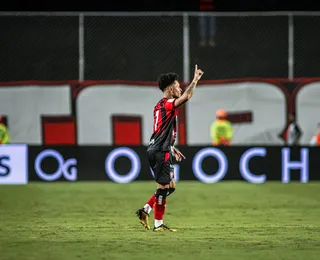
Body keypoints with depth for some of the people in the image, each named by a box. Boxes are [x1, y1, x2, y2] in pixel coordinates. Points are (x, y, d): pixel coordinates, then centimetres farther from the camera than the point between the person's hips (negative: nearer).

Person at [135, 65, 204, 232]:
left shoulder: (160, 106, 18)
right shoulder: (167, 105, -13)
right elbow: (186, 97, -28)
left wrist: (173, 149, 26)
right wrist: (195, 80, -18)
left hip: (158, 150, 10)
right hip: (160, 152, -10)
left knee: (170, 186, 13)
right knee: (163, 187, -5)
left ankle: (145, 210, 11)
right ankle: (158, 225, -2)